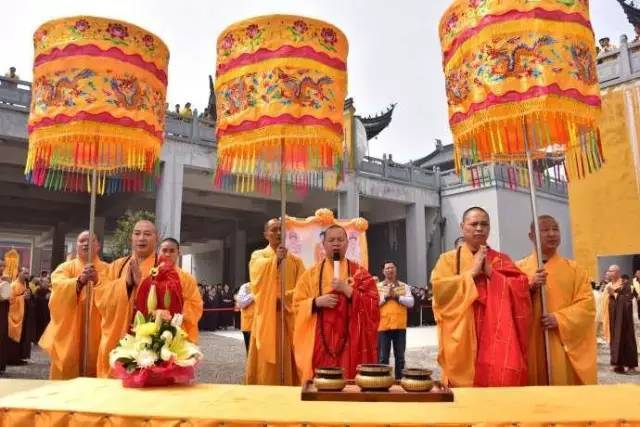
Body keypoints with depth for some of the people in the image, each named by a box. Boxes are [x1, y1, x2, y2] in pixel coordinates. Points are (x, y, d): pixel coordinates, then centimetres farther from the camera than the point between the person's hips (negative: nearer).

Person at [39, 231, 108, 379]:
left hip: (95, 335, 0)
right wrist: (79, 281, -32)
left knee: (93, 380, 3)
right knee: (66, 375, 3)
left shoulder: (107, 270, 6)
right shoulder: (65, 267, 7)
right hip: (68, 332, 0)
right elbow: (58, 286, -14)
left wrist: (98, 280, -30)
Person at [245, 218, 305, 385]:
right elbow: (257, 274, -15)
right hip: (266, 317, -1)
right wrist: (276, 259, -27)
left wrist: (284, 298, -13)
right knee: (266, 364, -2)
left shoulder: (295, 260, 11)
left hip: (289, 318, 2)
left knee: (288, 362, 2)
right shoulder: (258, 256, 8)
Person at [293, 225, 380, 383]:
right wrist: (317, 302, -13)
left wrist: (347, 290, -14)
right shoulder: (311, 274, 8)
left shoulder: (360, 272, 5)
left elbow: (373, 303, -4)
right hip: (320, 343, 1)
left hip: (351, 342, 0)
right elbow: (298, 304, 4)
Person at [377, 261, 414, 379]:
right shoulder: (378, 287, 8)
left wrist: (396, 296, -10)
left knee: (400, 357, 8)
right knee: (383, 358, 1)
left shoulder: (404, 286, 12)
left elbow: (411, 302, 0)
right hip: (383, 326, -1)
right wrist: (386, 296, -13)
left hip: (400, 326, 2)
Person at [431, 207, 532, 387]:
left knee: (499, 381, -3)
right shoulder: (448, 259, 7)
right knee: (464, 384, -6)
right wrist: (472, 273, -8)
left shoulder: (502, 260, 14)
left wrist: (491, 273, -8)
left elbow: (521, 287, 1)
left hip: (496, 340, 2)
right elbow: (439, 289, -9)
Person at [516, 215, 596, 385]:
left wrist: (560, 318, -14)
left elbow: (587, 303, 0)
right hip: (532, 346, -1)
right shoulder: (519, 268, 6)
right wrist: (530, 286, -17)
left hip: (565, 346, 1)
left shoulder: (573, 268, 9)